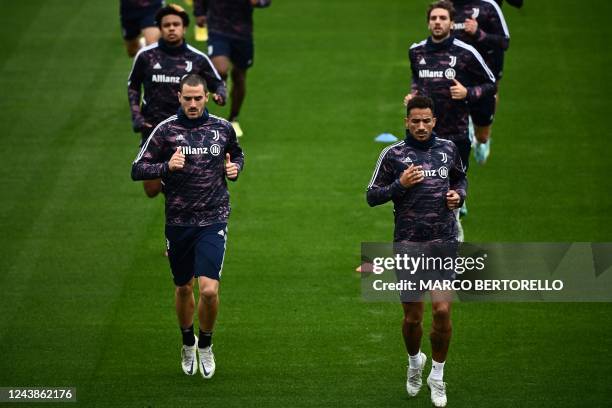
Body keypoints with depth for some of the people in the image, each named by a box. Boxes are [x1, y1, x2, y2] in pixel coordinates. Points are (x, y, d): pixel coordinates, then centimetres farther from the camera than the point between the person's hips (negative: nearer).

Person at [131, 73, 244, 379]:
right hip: (178, 222, 1)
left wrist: (235, 167, 1)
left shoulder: (223, 128, 2)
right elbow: (137, 170, -4)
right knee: (183, 288, 14)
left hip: (213, 220, -1)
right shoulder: (166, 130, -4)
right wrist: (166, 166, -21)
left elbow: (237, 154, 23)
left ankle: (205, 345, 11)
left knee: (209, 289, -15)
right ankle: (187, 343, 40)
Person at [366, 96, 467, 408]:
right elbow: (372, 195, 0)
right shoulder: (393, 154, -3)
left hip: (444, 243, 1)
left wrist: (458, 195, 2)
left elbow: (460, 178, 24)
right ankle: (414, 362, 37)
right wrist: (401, 184, -15)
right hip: (408, 245, -1)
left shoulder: (448, 149, 6)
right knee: (413, 317, 5)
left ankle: (437, 376, 10)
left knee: (442, 310, -9)